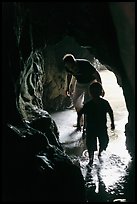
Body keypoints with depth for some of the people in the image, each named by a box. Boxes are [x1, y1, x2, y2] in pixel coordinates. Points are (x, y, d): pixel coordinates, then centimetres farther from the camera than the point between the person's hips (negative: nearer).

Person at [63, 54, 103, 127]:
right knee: (76, 101, 9)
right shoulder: (68, 67, -17)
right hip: (79, 84, 6)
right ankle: (81, 121, 25)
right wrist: (68, 87, 13)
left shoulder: (85, 64, -33)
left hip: (89, 83, -6)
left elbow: (96, 74, -21)